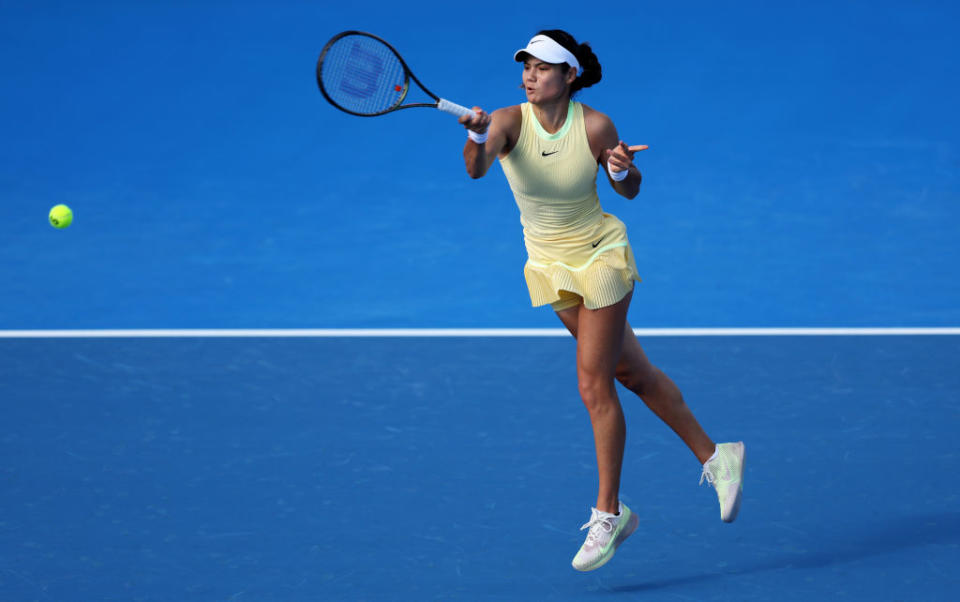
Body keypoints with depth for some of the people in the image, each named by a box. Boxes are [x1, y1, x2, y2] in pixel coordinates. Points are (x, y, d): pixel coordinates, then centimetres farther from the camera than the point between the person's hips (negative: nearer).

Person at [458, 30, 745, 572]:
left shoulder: (595, 126, -17)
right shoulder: (509, 122, -16)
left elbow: (629, 190, -3)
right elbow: (476, 168, -36)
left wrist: (622, 170, -26)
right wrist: (478, 139, -58)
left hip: (601, 257, -4)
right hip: (550, 266, 4)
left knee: (594, 383, -7)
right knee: (633, 373, 14)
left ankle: (609, 512, 5)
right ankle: (715, 457, 29)